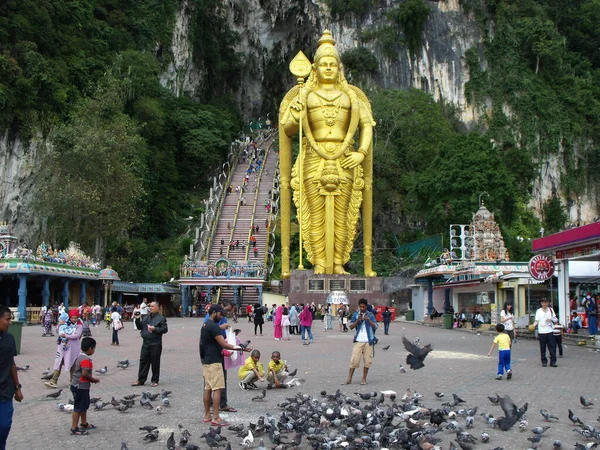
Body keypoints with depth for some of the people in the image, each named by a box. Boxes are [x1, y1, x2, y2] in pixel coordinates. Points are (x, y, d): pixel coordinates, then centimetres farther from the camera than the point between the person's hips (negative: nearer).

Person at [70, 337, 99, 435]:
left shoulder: (80, 356, 9)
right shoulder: (86, 360, -23)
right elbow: (85, 374, -29)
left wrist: (92, 378, 10)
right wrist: (93, 379, -12)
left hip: (79, 386, 10)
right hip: (80, 387, -10)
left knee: (84, 405, 22)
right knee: (78, 407, -1)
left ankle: (84, 424, 36)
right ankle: (74, 428, 6)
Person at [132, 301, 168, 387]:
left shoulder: (161, 318, -3)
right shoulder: (146, 317, 16)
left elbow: (165, 329, -10)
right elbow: (140, 327, 17)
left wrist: (154, 329, -19)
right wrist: (137, 319, 1)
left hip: (155, 344, -5)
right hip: (145, 343, 6)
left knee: (155, 363, 1)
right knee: (143, 361, 7)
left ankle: (155, 381, 12)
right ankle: (140, 380, 13)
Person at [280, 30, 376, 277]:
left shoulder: (351, 96, 13)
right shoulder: (304, 95, 9)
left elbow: (366, 125, 8)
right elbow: (287, 130, 4)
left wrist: (362, 153, -7)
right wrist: (294, 115, -17)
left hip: (344, 162, 1)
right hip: (314, 161, -1)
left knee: (341, 215, 1)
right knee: (316, 215, -2)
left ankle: (338, 264, 7)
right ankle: (319, 265, 4)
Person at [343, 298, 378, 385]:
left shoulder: (370, 315, 6)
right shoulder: (355, 314, 7)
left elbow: (375, 326, 0)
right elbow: (351, 326, 2)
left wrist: (368, 319, -14)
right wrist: (357, 320, -13)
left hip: (368, 341, 1)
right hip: (358, 340, -1)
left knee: (367, 360, 3)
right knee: (354, 359, -5)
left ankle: (364, 378, 14)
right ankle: (349, 379, 0)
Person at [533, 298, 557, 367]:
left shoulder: (550, 310, 11)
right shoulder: (538, 311, 5)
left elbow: (555, 319, 12)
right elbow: (537, 321, 1)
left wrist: (551, 319, -9)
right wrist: (534, 325, -18)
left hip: (550, 331, 1)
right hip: (541, 332, -1)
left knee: (552, 347, -3)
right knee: (542, 348, 2)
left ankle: (553, 362, 2)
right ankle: (544, 362, 11)